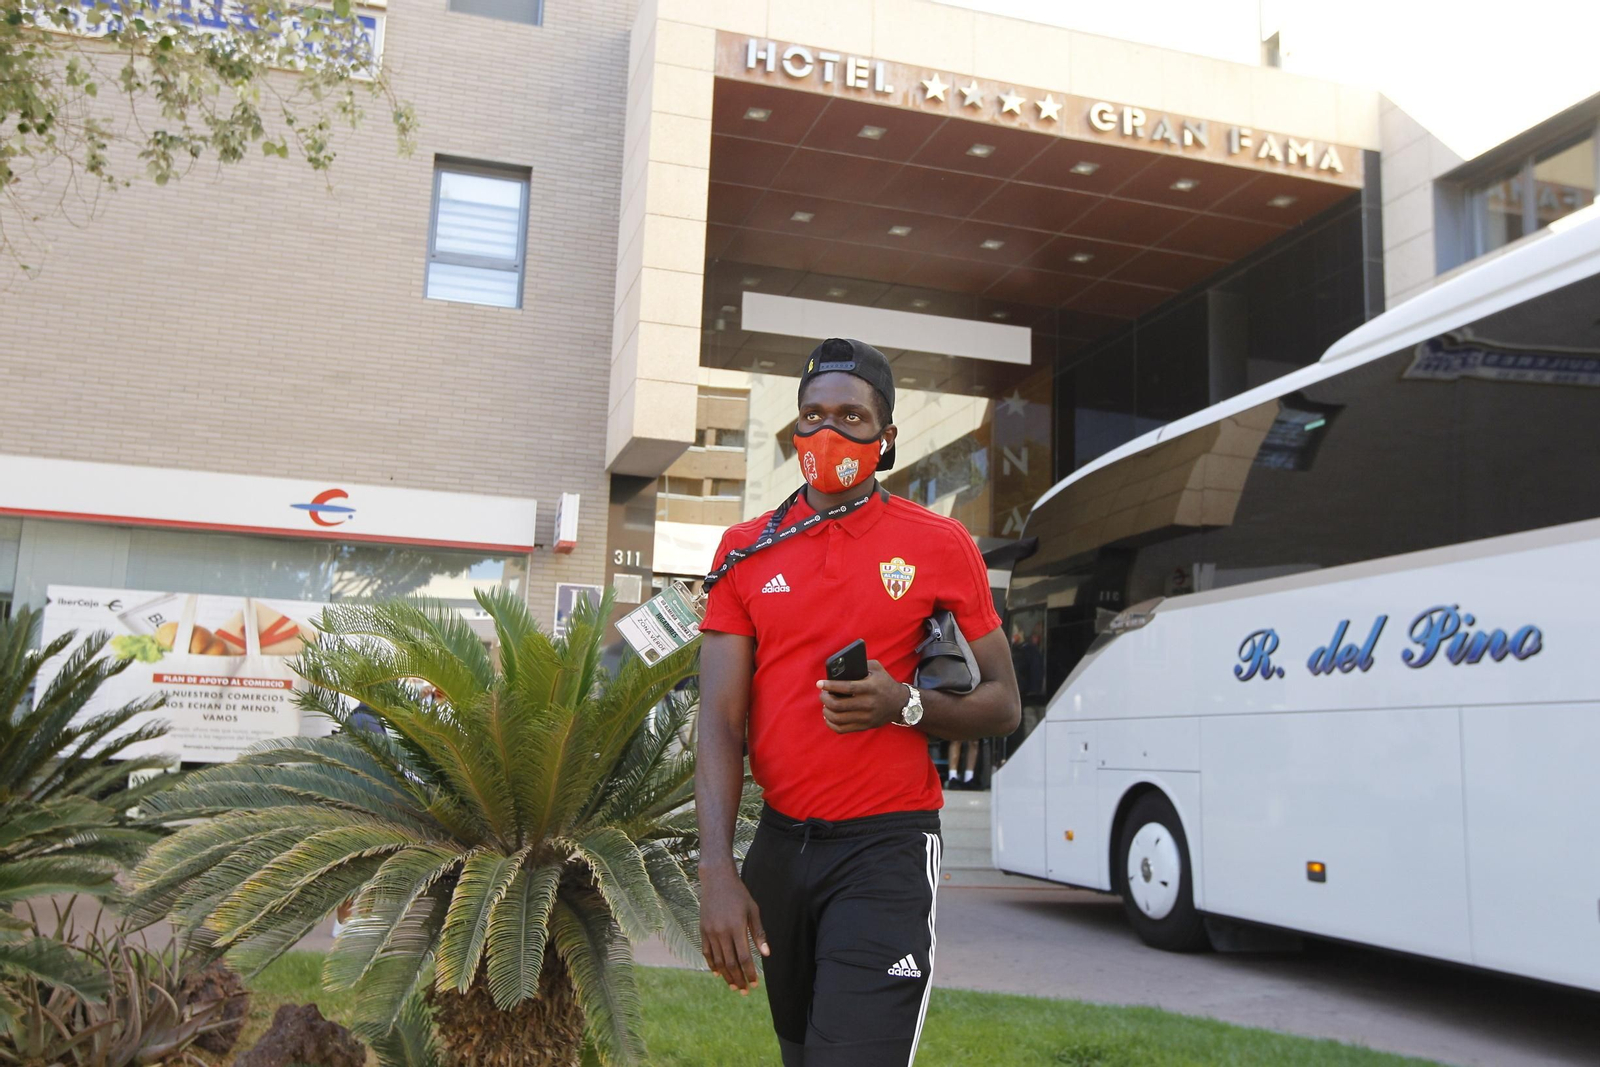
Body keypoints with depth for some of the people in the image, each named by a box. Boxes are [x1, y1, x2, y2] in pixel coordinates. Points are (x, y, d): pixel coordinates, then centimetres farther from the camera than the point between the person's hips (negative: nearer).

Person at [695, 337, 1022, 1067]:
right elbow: (719, 724, -3)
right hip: (780, 843, 4)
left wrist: (905, 705, -19)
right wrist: (717, 871, -13)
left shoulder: (939, 546, -3)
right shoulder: (747, 553, 2)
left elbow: (1002, 705, 1)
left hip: (885, 848, -3)